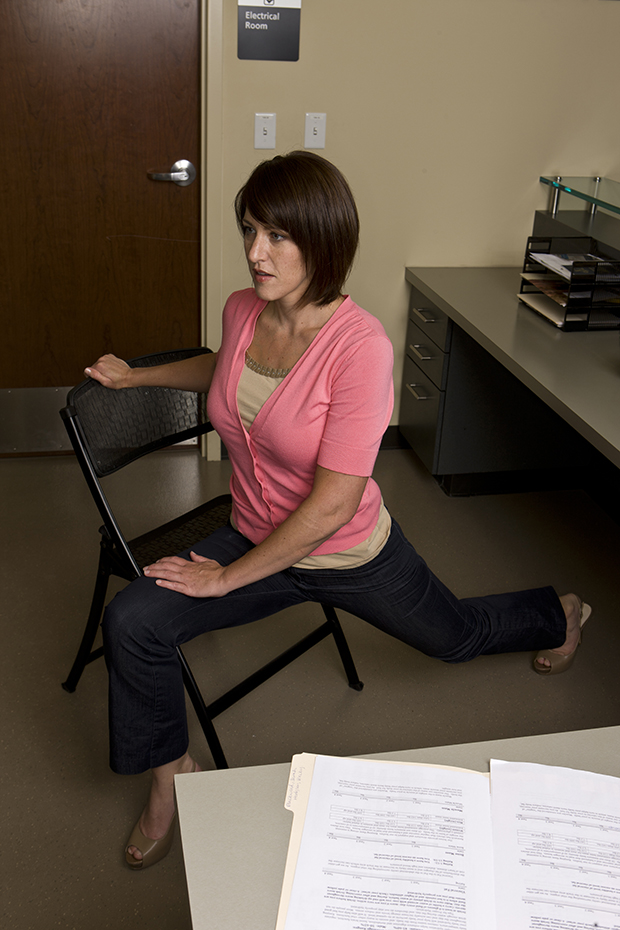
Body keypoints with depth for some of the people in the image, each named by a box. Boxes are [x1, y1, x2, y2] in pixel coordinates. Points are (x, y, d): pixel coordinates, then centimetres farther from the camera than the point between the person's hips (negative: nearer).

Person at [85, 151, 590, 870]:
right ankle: (171, 772, 11)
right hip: (258, 540, 5)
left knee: (456, 636, 23)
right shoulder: (241, 309, -11)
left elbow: (334, 503, -30)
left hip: (350, 555, -4)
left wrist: (229, 577, -23)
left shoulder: (360, 345, -31)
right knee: (131, 620, -16)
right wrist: (136, 376, 15)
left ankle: (558, 613, 58)